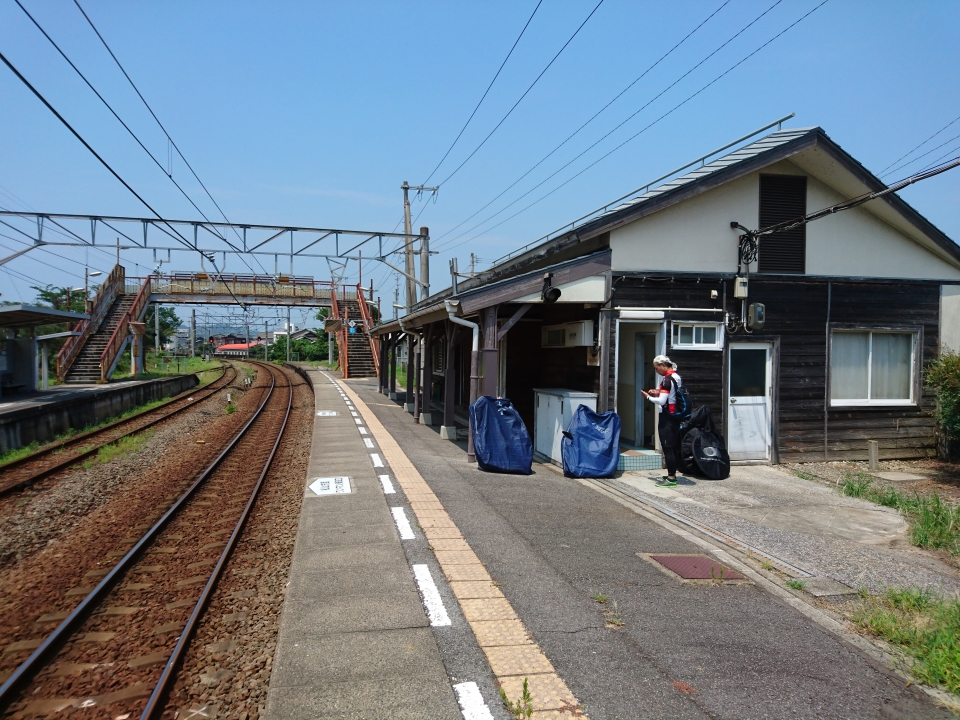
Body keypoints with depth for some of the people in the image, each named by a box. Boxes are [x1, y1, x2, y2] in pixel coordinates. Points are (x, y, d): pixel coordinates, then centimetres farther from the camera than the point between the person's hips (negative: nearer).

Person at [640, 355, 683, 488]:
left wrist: (648, 397, -5)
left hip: (667, 417, -10)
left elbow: (661, 401, -19)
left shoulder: (667, 379, -17)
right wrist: (658, 393, 11)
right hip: (675, 416, 10)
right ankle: (672, 475, 18)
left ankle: (671, 479, -4)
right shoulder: (677, 377, 12)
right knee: (674, 447, 12)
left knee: (667, 448, -6)